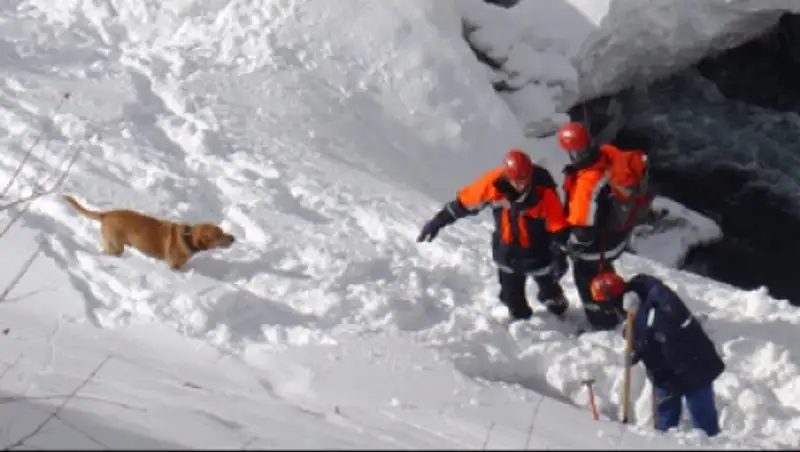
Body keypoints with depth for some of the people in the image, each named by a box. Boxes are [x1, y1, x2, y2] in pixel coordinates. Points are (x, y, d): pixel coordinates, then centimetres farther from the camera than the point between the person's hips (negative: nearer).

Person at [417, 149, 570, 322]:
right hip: (507, 250, 2)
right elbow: (465, 201, -12)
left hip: (538, 251, -2)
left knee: (549, 290, 18)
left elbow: (558, 225, -21)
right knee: (511, 296, 14)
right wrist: (438, 221, -8)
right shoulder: (494, 182, -25)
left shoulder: (543, 189, -30)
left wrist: (560, 254, -25)